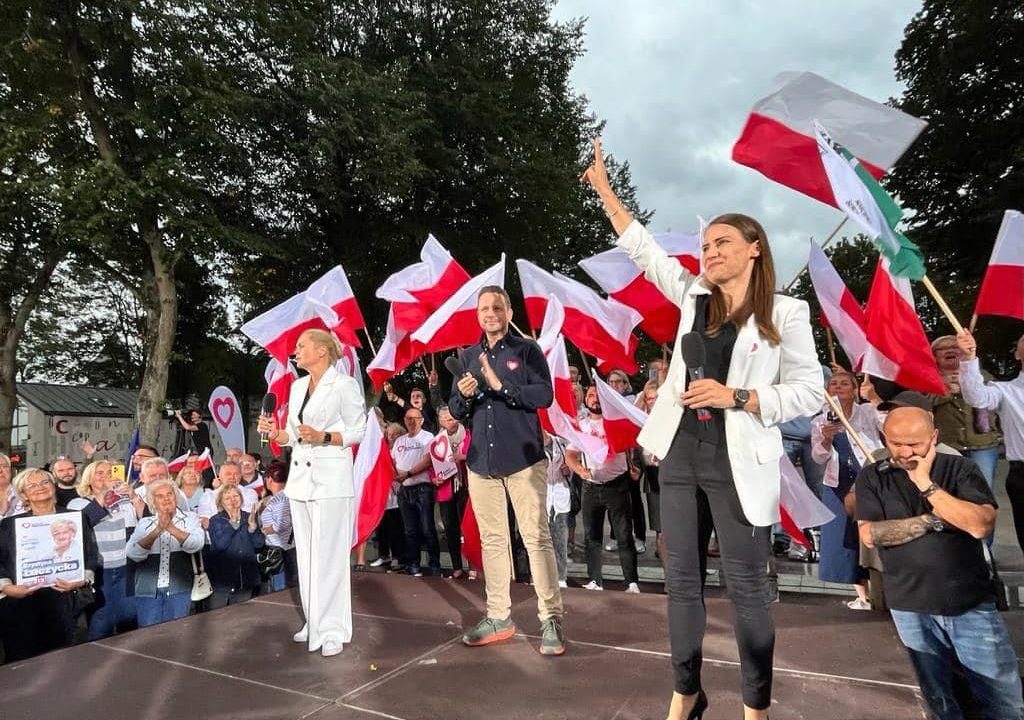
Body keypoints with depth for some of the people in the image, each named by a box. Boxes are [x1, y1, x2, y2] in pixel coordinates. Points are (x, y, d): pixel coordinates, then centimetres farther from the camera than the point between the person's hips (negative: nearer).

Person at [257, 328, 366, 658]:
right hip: (300, 478, 7)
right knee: (306, 555, 11)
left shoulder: (345, 384, -7)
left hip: (331, 480, -7)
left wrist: (324, 437, -20)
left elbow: (358, 431, -7)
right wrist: (275, 433, -2)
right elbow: (296, 436, 16)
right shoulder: (297, 386, 14)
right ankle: (313, 622, 23)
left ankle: (332, 630, 5)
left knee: (328, 555, -4)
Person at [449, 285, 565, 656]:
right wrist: (464, 396, -10)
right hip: (481, 461, 5)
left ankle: (551, 619, 5)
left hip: (523, 459, -4)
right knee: (492, 540, 11)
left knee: (537, 538, -3)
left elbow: (545, 395, -12)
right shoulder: (467, 356, 13)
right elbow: (455, 411, 12)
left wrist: (501, 386, -21)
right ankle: (498, 617, 22)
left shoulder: (527, 350, 0)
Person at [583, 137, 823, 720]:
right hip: (680, 450, 5)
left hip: (738, 460, -4)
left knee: (747, 585, 7)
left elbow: (809, 393, -5)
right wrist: (604, 189, 13)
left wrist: (737, 398, -17)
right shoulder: (694, 297, 8)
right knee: (682, 578, 13)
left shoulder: (786, 313, -4)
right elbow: (643, 247, 12)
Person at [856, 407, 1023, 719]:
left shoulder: (960, 468, -4)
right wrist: (933, 521, -15)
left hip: (972, 603, 0)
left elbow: (981, 525, -19)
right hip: (910, 608, 1)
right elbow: (869, 535, -12)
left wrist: (926, 484, -21)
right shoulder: (872, 476, -3)